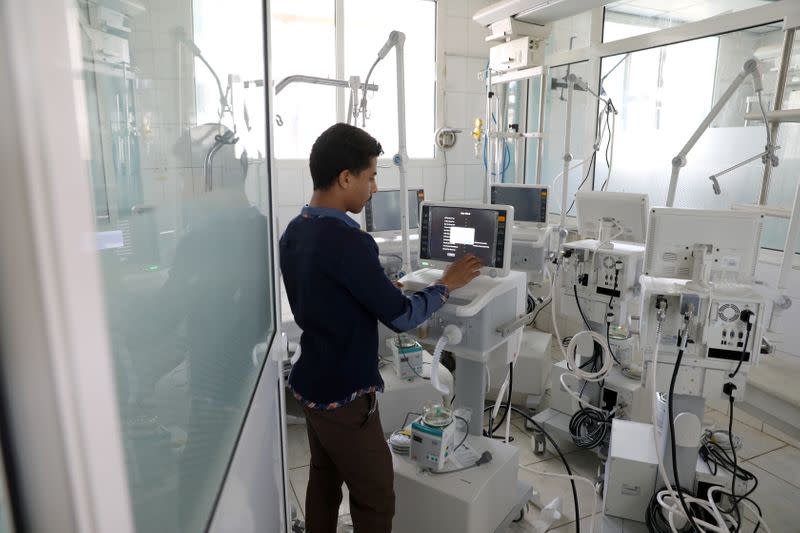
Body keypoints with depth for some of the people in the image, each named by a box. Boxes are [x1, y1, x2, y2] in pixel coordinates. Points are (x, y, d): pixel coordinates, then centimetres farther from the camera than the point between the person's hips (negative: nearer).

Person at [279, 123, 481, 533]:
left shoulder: (293, 231, 2)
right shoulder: (347, 241, -26)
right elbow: (402, 317, -20)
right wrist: (446, 285, -5)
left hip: (309, 385, 9)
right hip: (344, 397, -9)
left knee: (324, 482, 23)